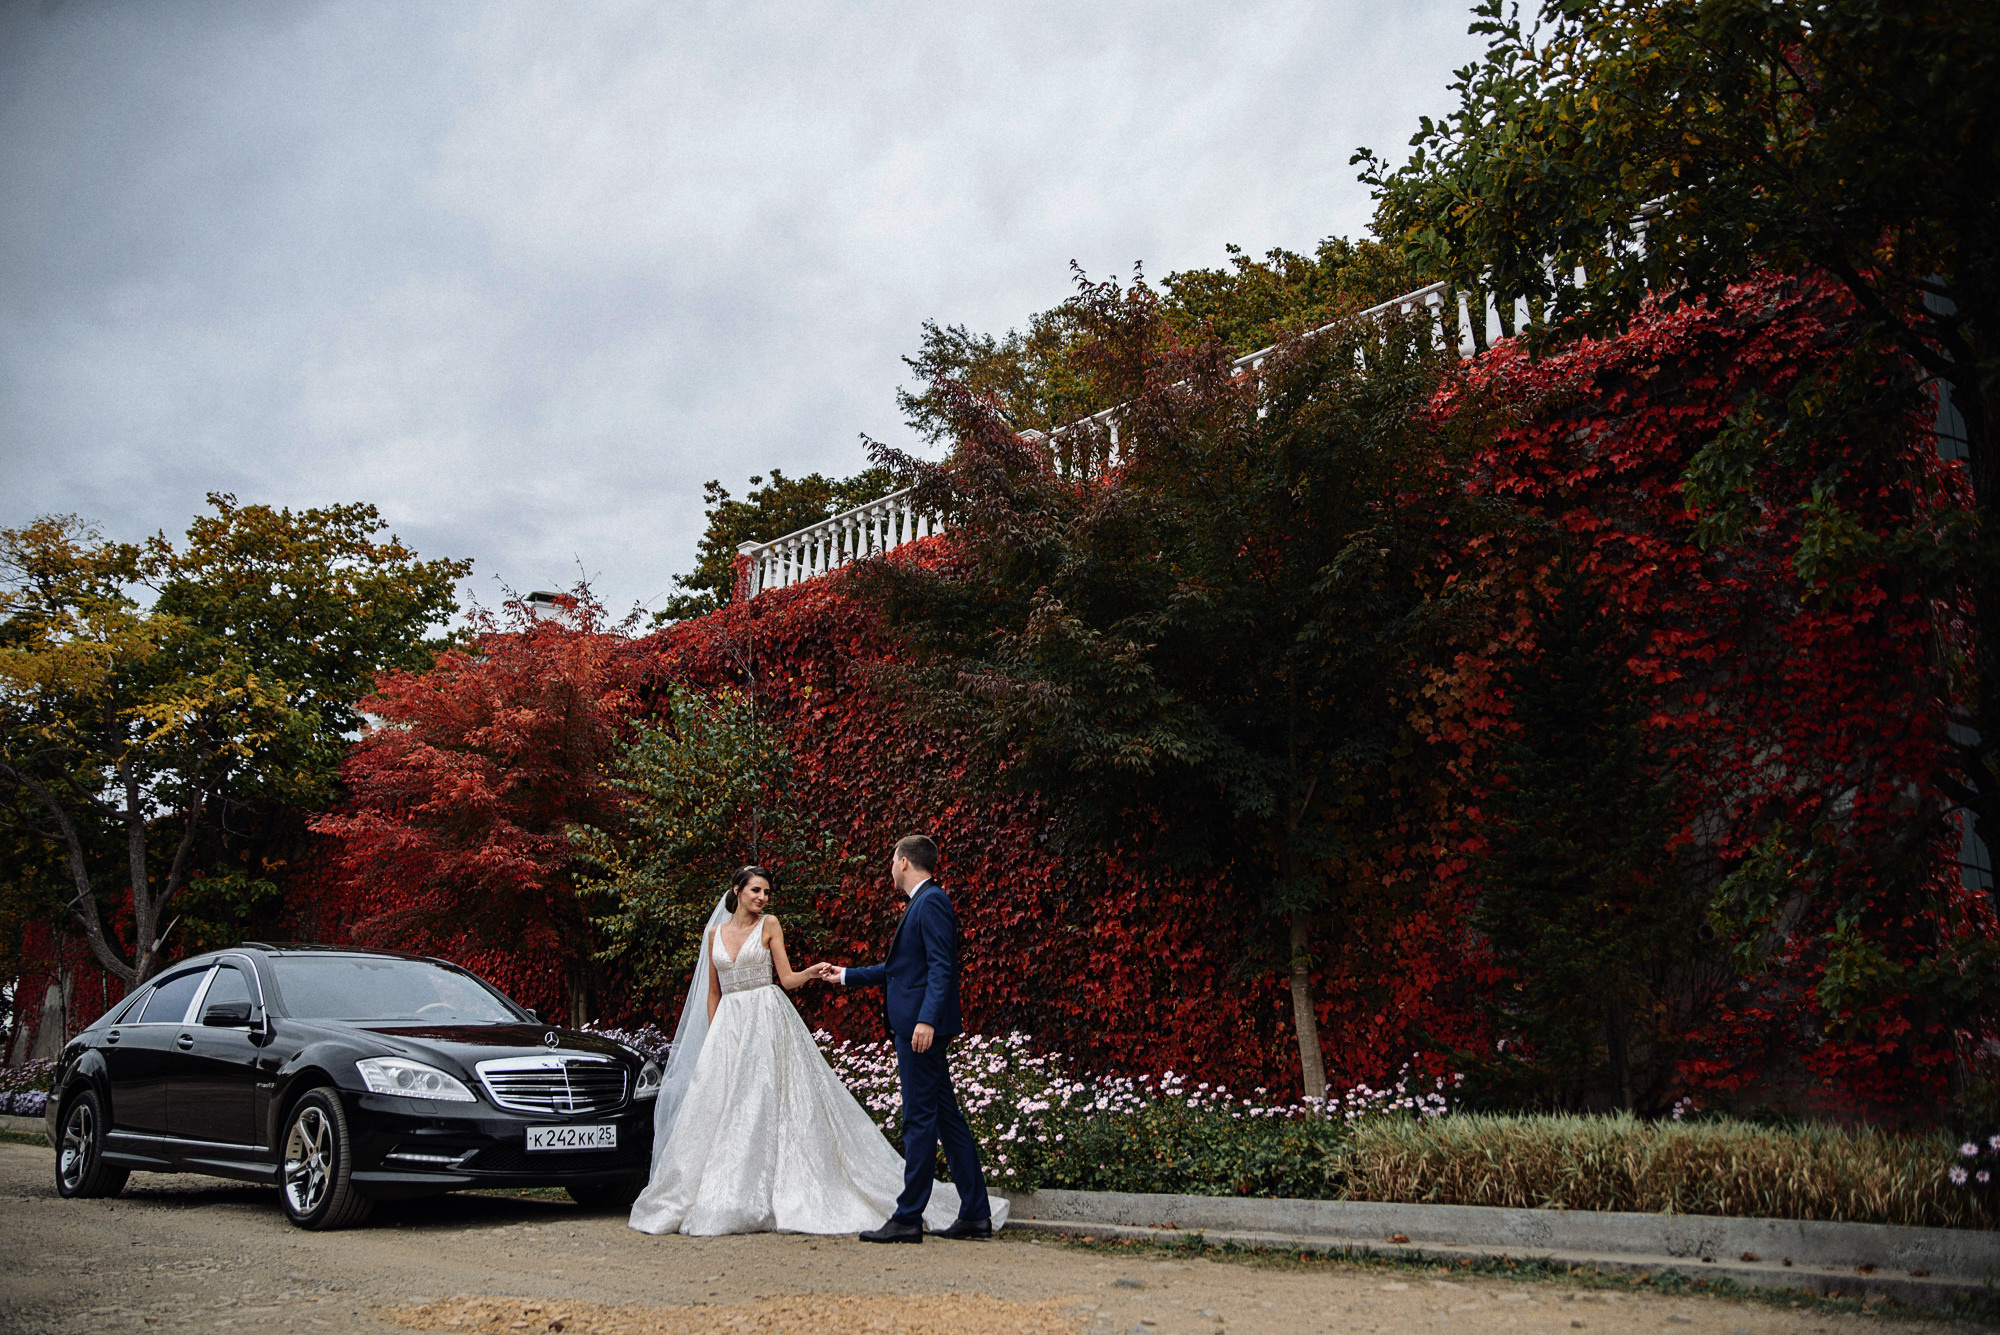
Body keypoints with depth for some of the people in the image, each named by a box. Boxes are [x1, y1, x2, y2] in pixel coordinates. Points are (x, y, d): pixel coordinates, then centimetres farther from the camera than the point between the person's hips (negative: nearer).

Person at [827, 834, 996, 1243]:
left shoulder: (931, 902, -10)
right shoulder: (922, 903, 20)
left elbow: (942, 966, -19)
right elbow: (900, 968, 29)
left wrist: (926, 1020, -27)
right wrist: (847, 976, 37)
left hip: (922, 1028, -10)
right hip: (915, 1027, 10)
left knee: (919, 1120, -5)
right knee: (947, 1118, 10)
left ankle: (908, 1218, -1)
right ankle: (975, 1214, 14)